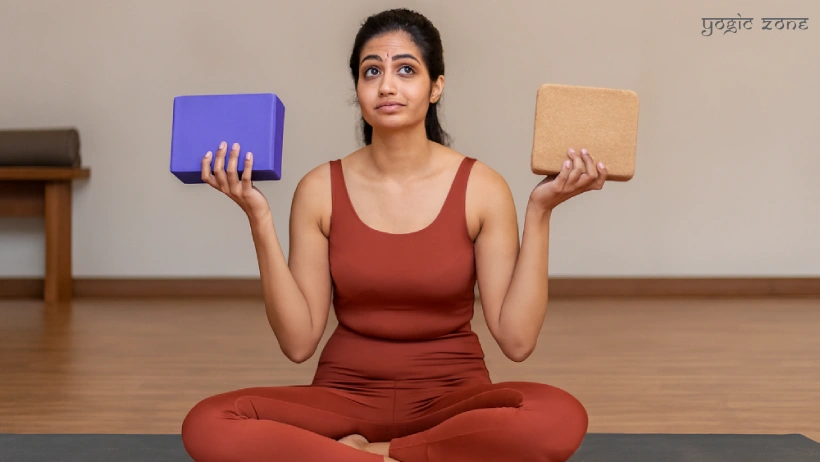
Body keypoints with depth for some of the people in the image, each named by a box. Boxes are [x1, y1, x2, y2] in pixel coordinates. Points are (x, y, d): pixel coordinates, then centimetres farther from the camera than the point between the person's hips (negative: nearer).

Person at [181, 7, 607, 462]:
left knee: (560, 417, -34)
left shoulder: (481, 188, -7)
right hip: (347, 397, 1)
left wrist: (540, 211, -16)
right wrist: (259, 219, -13)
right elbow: (298, 342, -7)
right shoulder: (320, 189, -3)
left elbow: (517, 339, -12)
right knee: (207, 425, -28)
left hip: (452, 398, 0)